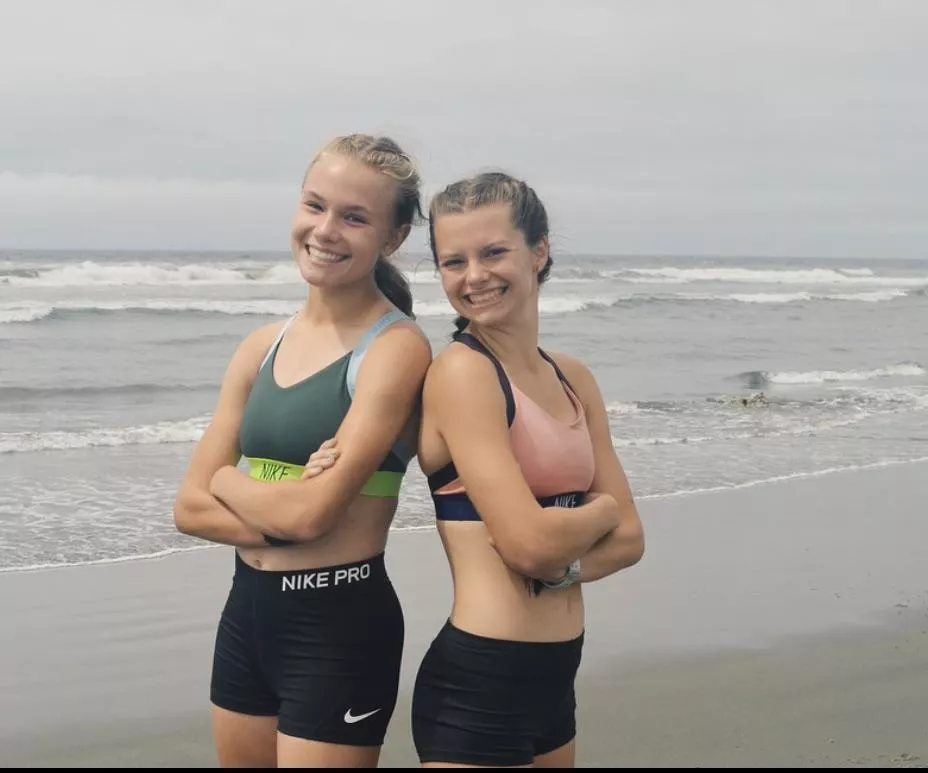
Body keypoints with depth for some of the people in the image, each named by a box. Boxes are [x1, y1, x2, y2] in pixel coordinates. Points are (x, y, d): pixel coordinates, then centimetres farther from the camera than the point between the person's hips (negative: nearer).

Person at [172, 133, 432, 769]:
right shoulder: (264, 346, 6)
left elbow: (313, 512, -22)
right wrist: (282, 513, -14)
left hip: (341, 626, -6)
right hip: (247, 611, 7)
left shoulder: (396, 348, -14)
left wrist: (226, 480, -4)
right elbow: (191, 508, 2)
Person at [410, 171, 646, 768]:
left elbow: (629, 537, 6)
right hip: (477, 682, -7)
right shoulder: (460, 371, -14)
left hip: (554, 677, 7)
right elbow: (529, 542, -20)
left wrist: (560, 566, -13)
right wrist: (599, 510, -1)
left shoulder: (573, 379, 8)